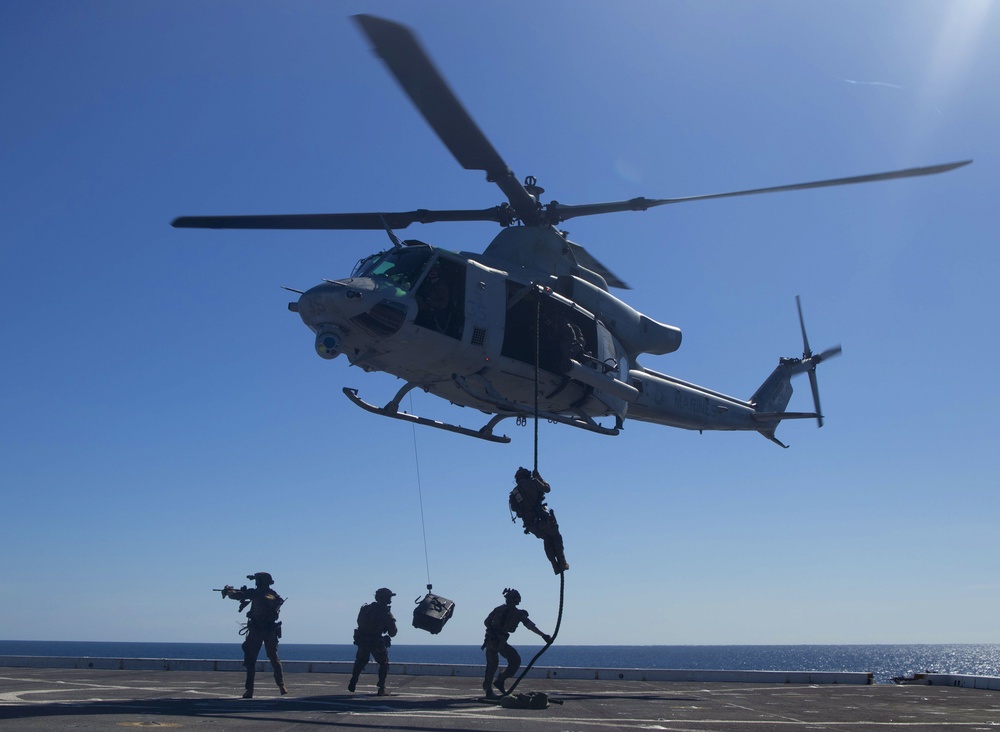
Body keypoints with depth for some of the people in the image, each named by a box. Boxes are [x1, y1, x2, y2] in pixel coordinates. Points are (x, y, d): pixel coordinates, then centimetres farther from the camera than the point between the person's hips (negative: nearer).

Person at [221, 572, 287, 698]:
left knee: (251, 660, 4)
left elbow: (237, 595, -6)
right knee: (274, 659, 14)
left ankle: (249, 690, -1)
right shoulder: (275, 596, 7)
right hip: (271, 632, 4)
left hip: (256, 631, -4)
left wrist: (228, 591, 18)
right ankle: (281, 686, 6)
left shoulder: (256, 593, -8)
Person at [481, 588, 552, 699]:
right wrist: (544, 635, 1)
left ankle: (488, 690, 19)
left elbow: (486, 622, 13)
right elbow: (531, 626, -1)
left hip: (489, 640, 5)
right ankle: (500, 680, -2)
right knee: (515, 661, 8)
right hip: (500, 642, -5)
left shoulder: (498, 609, 12)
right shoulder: (518, 613, 2)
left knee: (492, 664, 18)